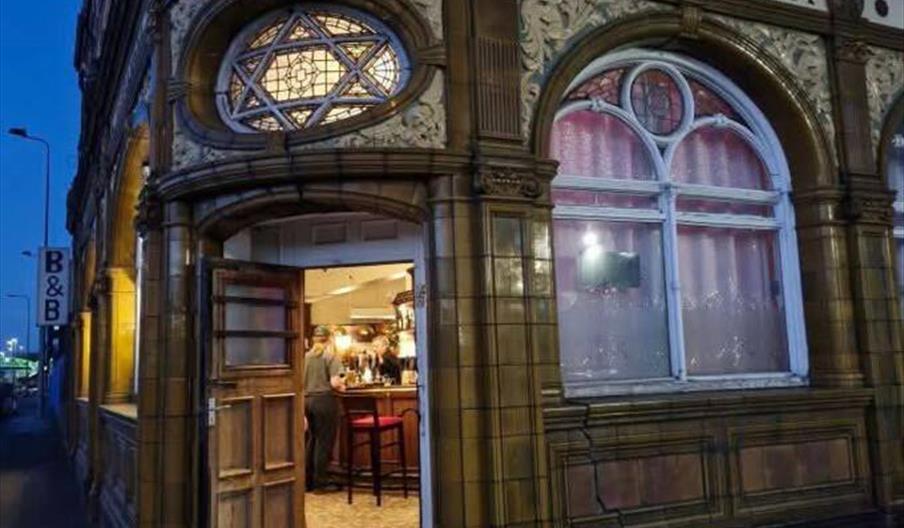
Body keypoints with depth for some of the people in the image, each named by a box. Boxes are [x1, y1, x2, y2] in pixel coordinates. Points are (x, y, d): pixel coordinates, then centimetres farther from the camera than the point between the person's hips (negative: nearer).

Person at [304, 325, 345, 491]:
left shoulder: (306, 356, 5)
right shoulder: (330, 356, -8)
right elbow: (334, 382, -16)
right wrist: (342, 387, 3)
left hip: (308, 400, 5)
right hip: (325, 400, -5)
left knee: (312, 439, 17)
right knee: (324, 441, 4)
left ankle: (307, 480, 23)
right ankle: (320, 482, 11)